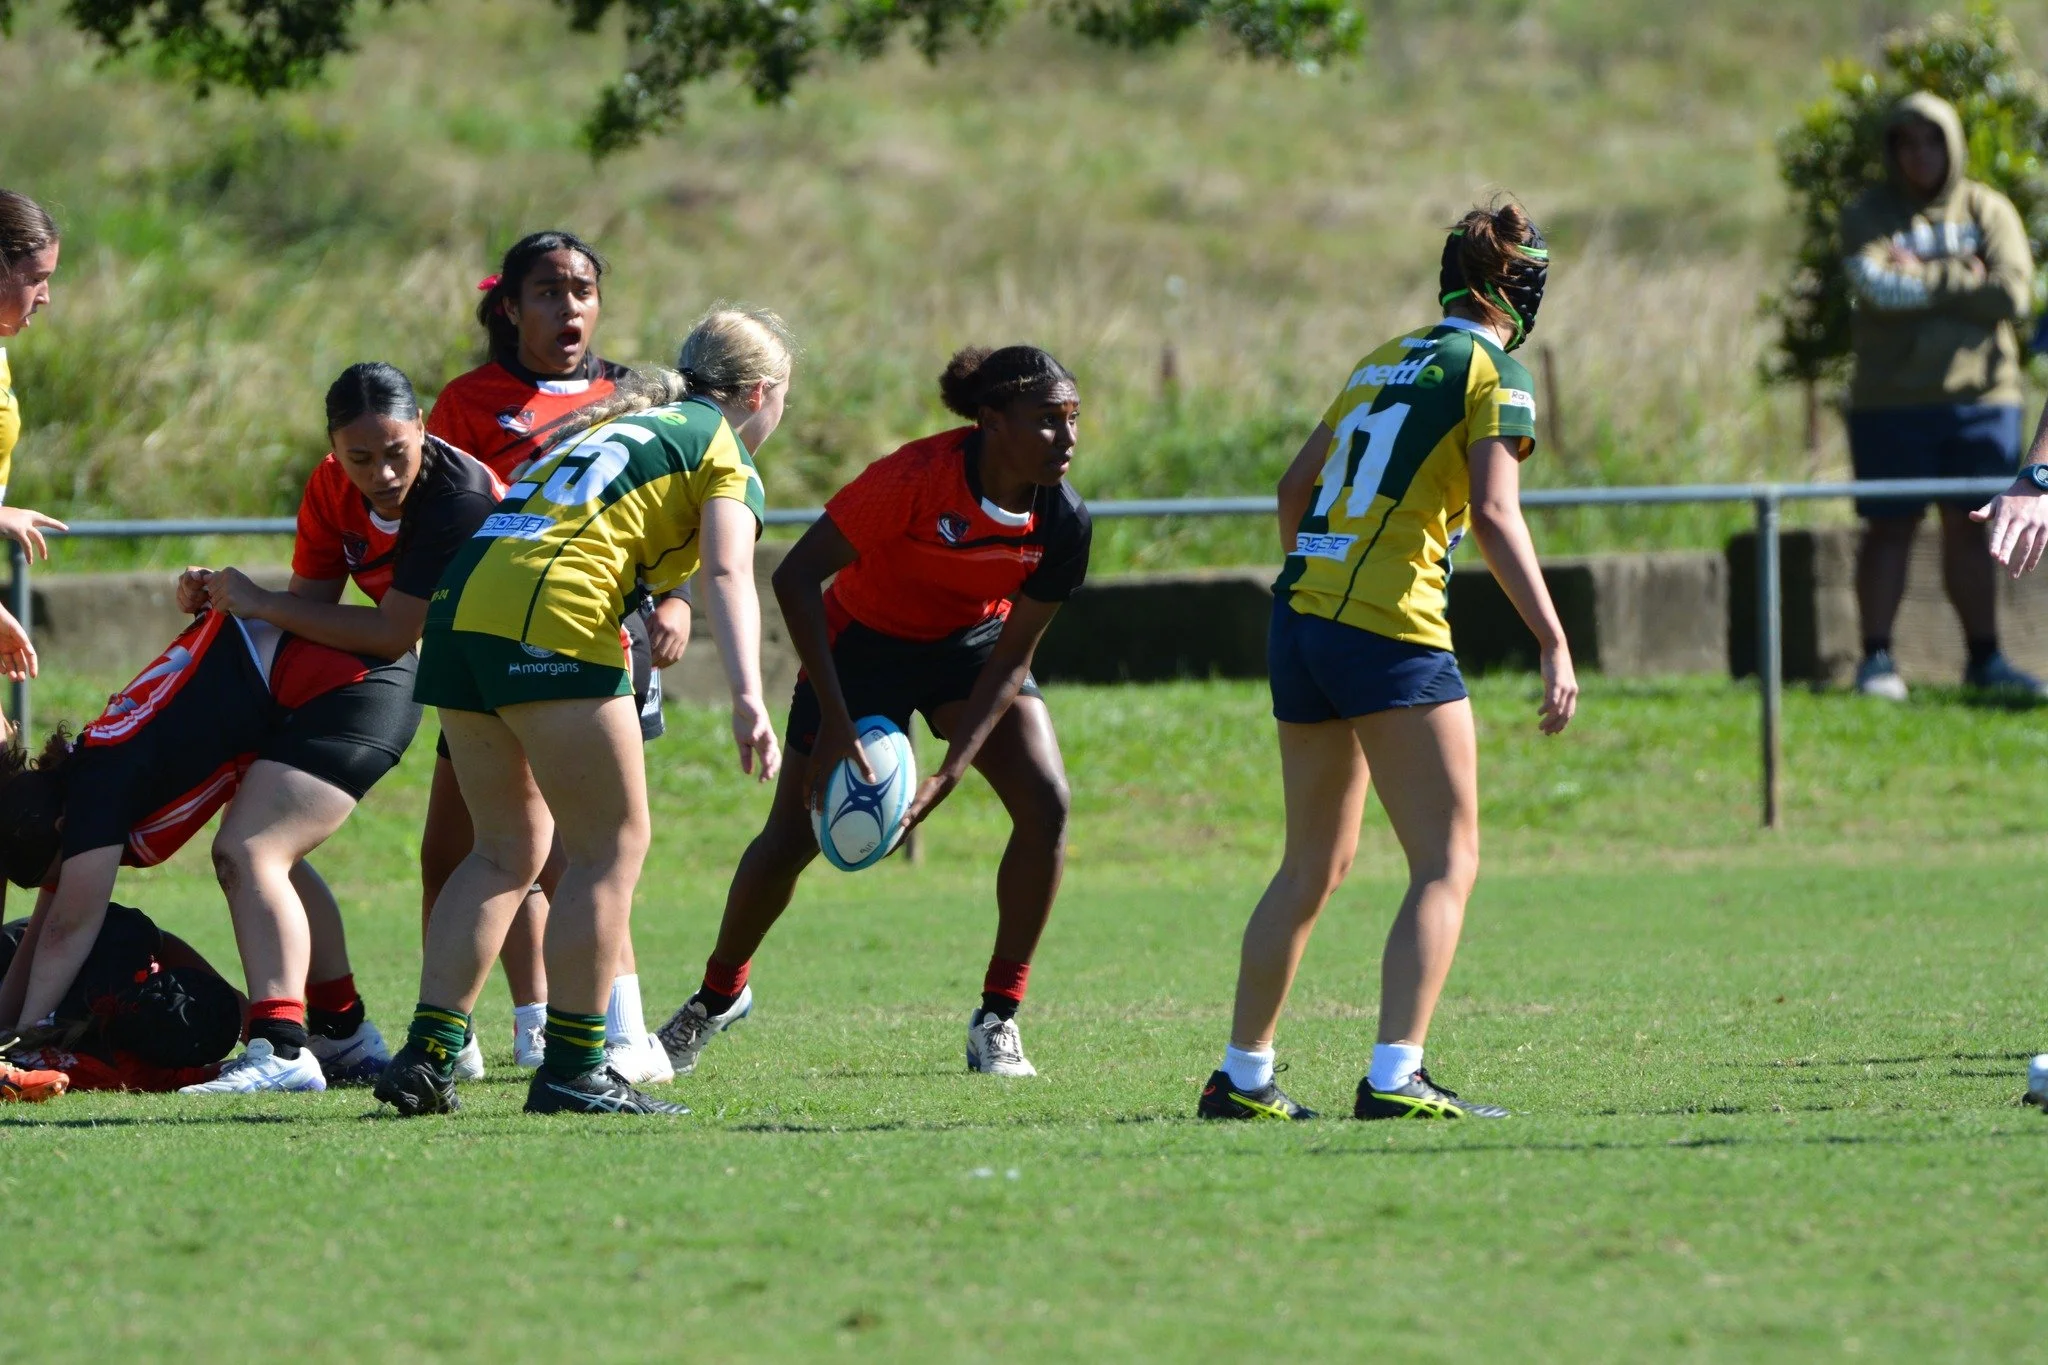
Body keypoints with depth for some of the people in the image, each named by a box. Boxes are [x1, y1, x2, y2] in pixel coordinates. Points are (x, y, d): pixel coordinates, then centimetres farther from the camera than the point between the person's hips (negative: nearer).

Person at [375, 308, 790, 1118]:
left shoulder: (621, 421, 32)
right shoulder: (726, 453, 8)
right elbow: (728, 574, -8)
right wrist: (747, 699, -20)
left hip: (460, 601, 8)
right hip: (552, 616, -8)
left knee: (509, 847, 16)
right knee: (612, 846, 1)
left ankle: (426, 1054, 9)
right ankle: (572, 1071, -1)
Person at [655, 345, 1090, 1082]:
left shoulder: (1063, 522, -22)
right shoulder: (916, 478, -35)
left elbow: (1010, 662, -15)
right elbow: (796, 577, -30)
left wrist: (947, 776, -25)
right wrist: (835, 718, -33)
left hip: (973, 644, 3)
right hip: (864, 639, -3)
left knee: (1045, 804, -18)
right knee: (792, 838, -3)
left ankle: (998, 1020, -6)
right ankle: (717, 997, 26)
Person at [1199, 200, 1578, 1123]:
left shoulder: (1383, 362, 18)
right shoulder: (1493, 374, -3)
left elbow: (1295, 485, 21)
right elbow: (1495, 514, -15)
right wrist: (1555, 648, -18)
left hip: (1302, 613, 7)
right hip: (1390, 630, -7)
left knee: (1314, 864, 18)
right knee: (1449, 863, -5)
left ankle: (1242, 1075, 20)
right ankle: (1394, 1076, -19)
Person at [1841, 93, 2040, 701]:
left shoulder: (1988, 212, 8)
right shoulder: (1868, 216, 5)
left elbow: (2012, 293, -8)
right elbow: (1876, 286, -14)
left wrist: (1921, 282, -8)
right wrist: (1960, 282, -9)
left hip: (1978, 397, 1)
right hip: (1892, 397, -1)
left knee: (1968, 530, 5)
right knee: (1890, 528, -1)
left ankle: (1984, 658, 10)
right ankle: (1877, 659, 1)